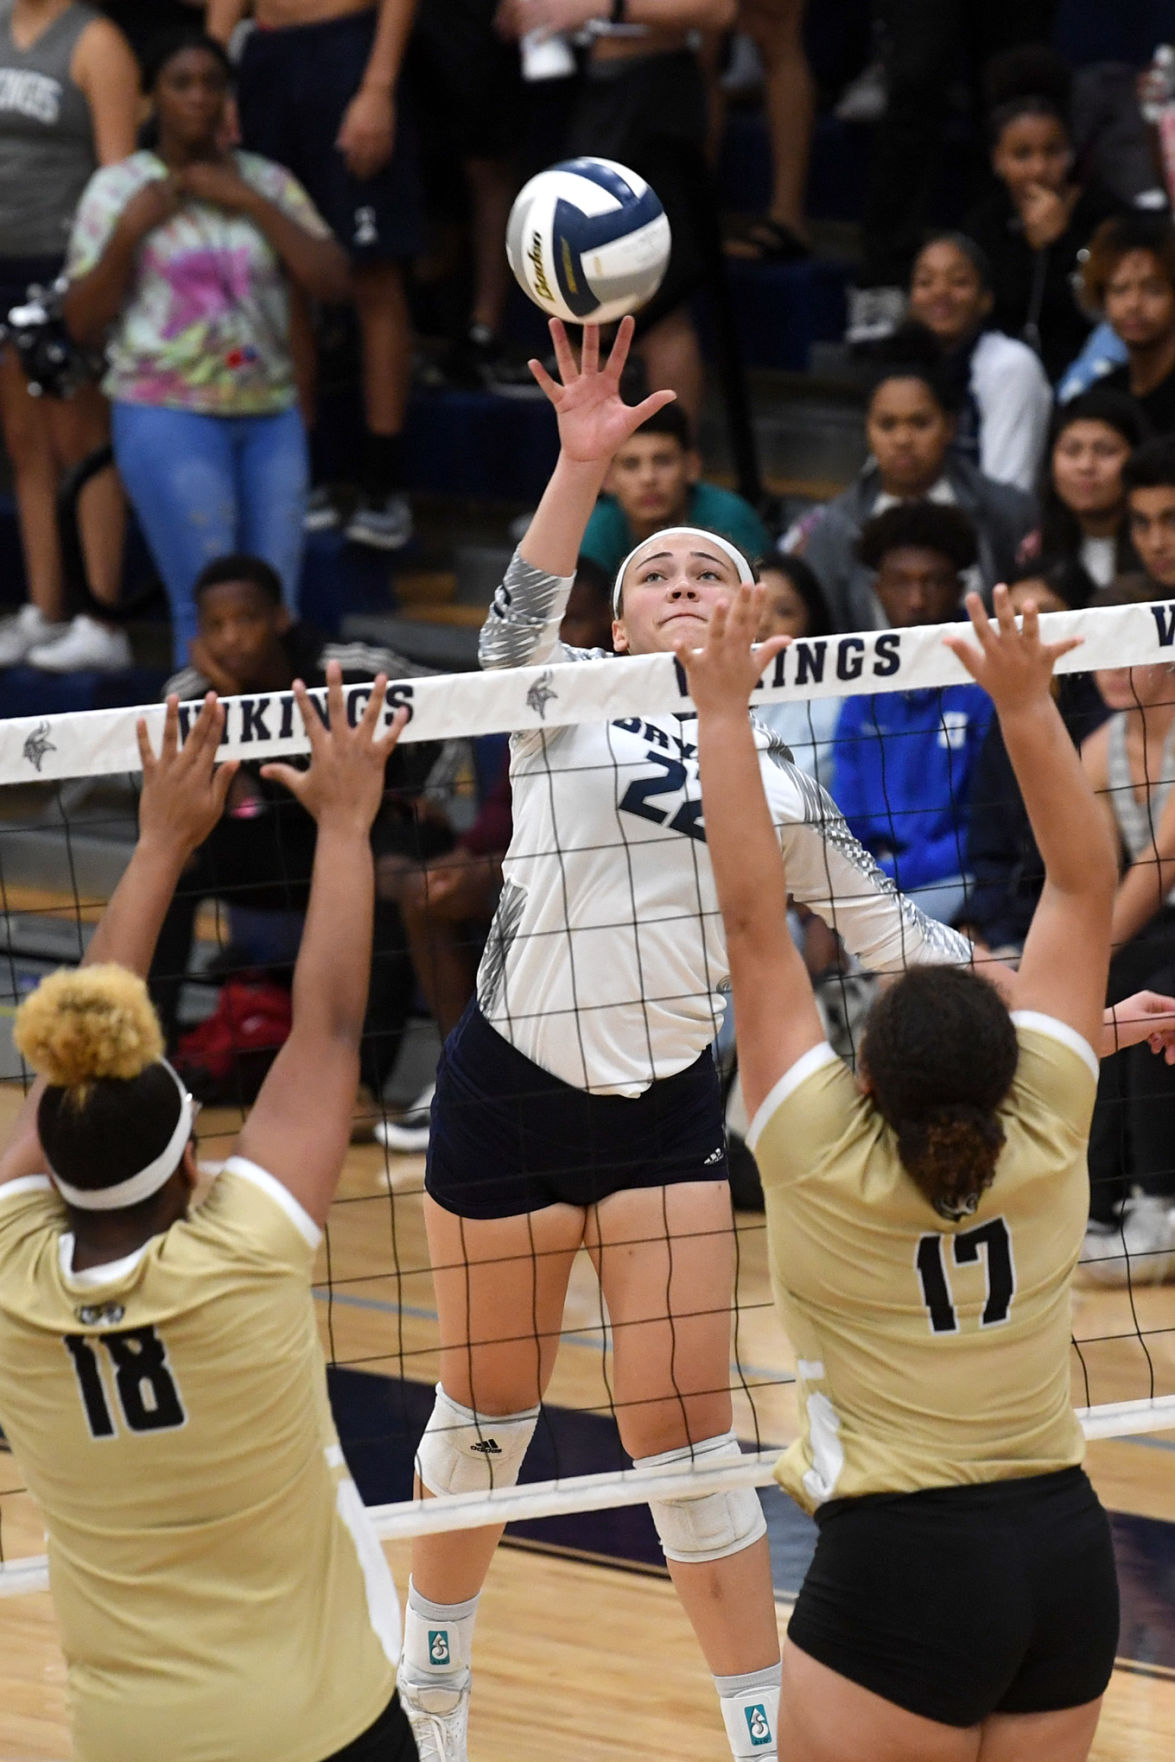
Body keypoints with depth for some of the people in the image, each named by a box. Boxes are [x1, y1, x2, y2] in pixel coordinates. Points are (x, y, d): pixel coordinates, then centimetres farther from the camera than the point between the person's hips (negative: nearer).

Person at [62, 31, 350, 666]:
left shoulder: (267, 181, 11)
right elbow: (82, 321, 1)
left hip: (269, 414, 3)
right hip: (167, 416, -3)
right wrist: (128, 233, -13)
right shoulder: (117, 187, 4)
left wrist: (249, 202, -6)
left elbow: (332, 281, -1)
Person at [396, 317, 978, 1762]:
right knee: (486, 1415, 11)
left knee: (686, 1444, -1)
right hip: (508, 1092, -2)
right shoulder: (561, 711, 2)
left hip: (666, 1114, 2)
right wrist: (581, 465, -36)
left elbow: (889, 931, 19)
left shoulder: (778, 784, 11)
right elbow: (517, 620, -21)